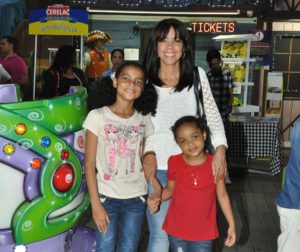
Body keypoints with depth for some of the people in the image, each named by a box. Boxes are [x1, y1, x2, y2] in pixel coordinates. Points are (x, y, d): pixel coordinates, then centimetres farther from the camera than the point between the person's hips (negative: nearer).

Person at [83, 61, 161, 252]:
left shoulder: (144, 119, 3)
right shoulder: (97, 116, -7)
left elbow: (143, 160, 8)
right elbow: (90, 163, -7)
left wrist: (156, 186, -8)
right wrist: (95, 204, -11)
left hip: (137, 198, 3)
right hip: (107, 197, -3)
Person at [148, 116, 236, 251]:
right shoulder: (174, 163, -11)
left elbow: (222, 195, -1)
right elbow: (170, 189, 3)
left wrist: (231, 225, 0)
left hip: (204, 232, 0)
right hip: (177, 230, 1)